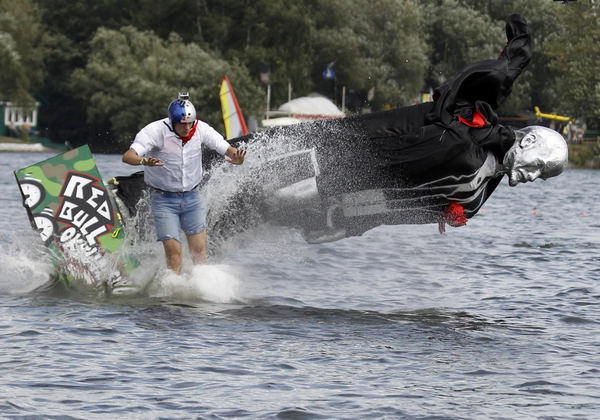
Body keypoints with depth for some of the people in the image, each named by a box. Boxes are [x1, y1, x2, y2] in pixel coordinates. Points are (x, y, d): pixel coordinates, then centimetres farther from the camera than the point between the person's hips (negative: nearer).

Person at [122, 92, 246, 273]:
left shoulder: (200, 129, -10)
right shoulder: (156, 131, -21)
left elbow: (227, 149, -10)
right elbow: (128, 156, -32)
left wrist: (236, 157, -35)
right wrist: (144, 161, -55)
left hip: (192, 198, 3)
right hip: (164, 200, -3)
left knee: (199, 251, -2)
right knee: (174, 252, -11)